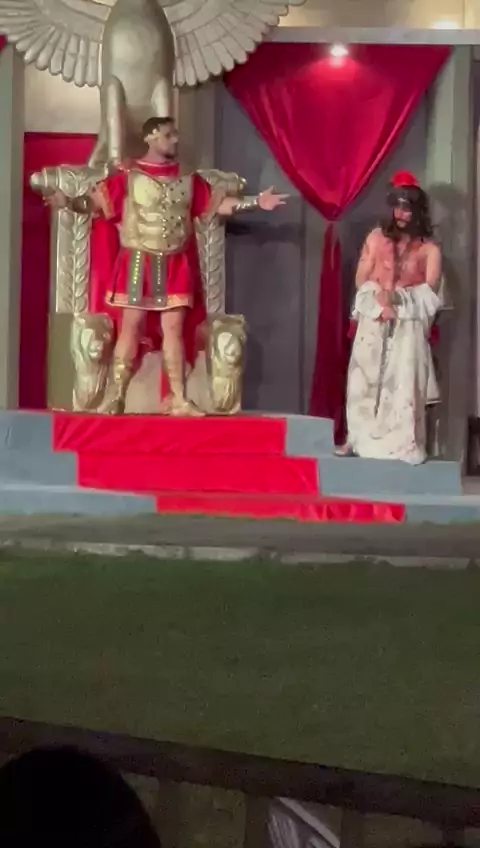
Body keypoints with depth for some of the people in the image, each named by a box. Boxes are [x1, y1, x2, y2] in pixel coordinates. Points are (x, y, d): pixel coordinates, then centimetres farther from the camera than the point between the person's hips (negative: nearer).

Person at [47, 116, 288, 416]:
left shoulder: (188, 179, 9)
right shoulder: (128, 176, -4)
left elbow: (218, 203, 12)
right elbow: (97, 200, -10)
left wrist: (256, 202, 3)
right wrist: (69, 202, -28)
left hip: (175, 266, 3)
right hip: (139, 264, -3)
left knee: (174, 329, 4)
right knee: (131, 327, -1)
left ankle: (180, 399, 7)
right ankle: (117, 397, 4)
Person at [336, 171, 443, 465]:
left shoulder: (429, 248, 3)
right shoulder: (377, 238, 9)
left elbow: (430, 292, -3)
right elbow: (361, 280, 6)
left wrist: (397, 299, -13)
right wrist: (380, 300, -10)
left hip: (409, 325, -2)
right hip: (373, 321, 2)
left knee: (404, 383, -7)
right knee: (365, 379, 0)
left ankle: (405, 445, -5)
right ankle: (357, 439, 4)